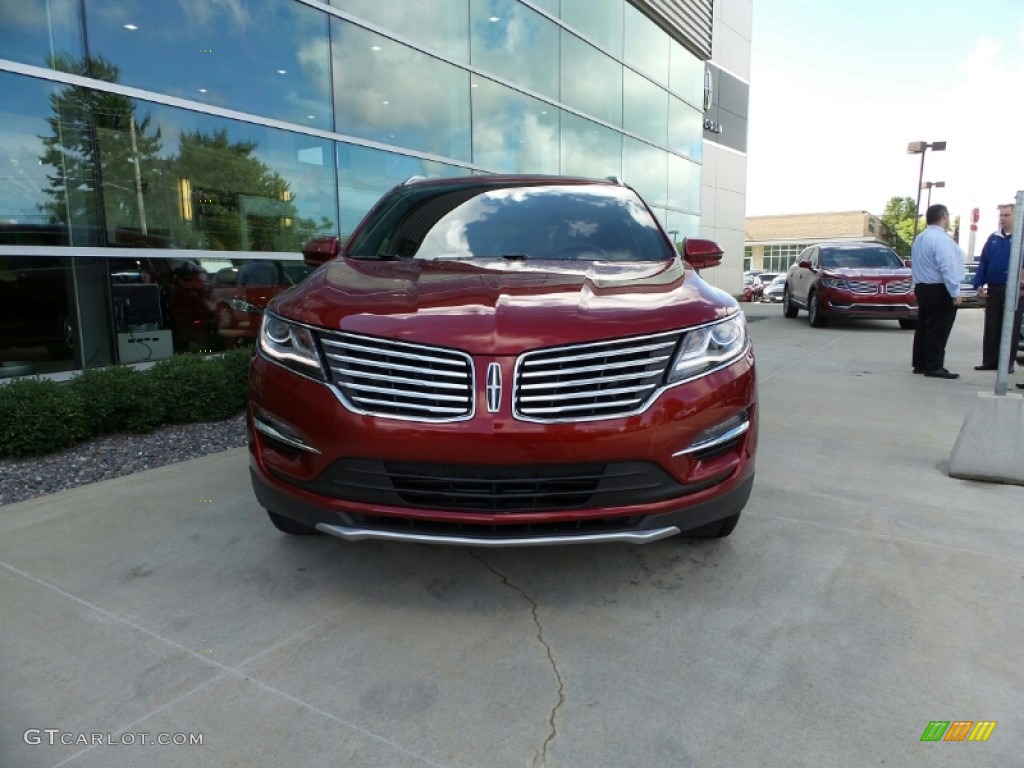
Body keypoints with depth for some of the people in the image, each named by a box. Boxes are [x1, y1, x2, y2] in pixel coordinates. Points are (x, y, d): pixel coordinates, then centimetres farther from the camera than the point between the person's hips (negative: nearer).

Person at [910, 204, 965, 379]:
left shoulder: (920, 238, 14)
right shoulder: (941, 238, -17)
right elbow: (947, 267, -22)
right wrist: (955, 292, -19)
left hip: (922, 288, 9)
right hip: (940, 290, -9)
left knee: (924, 327, 12)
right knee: (938, 330, -6)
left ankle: (920, 364, 15)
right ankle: (934, 367, -4)